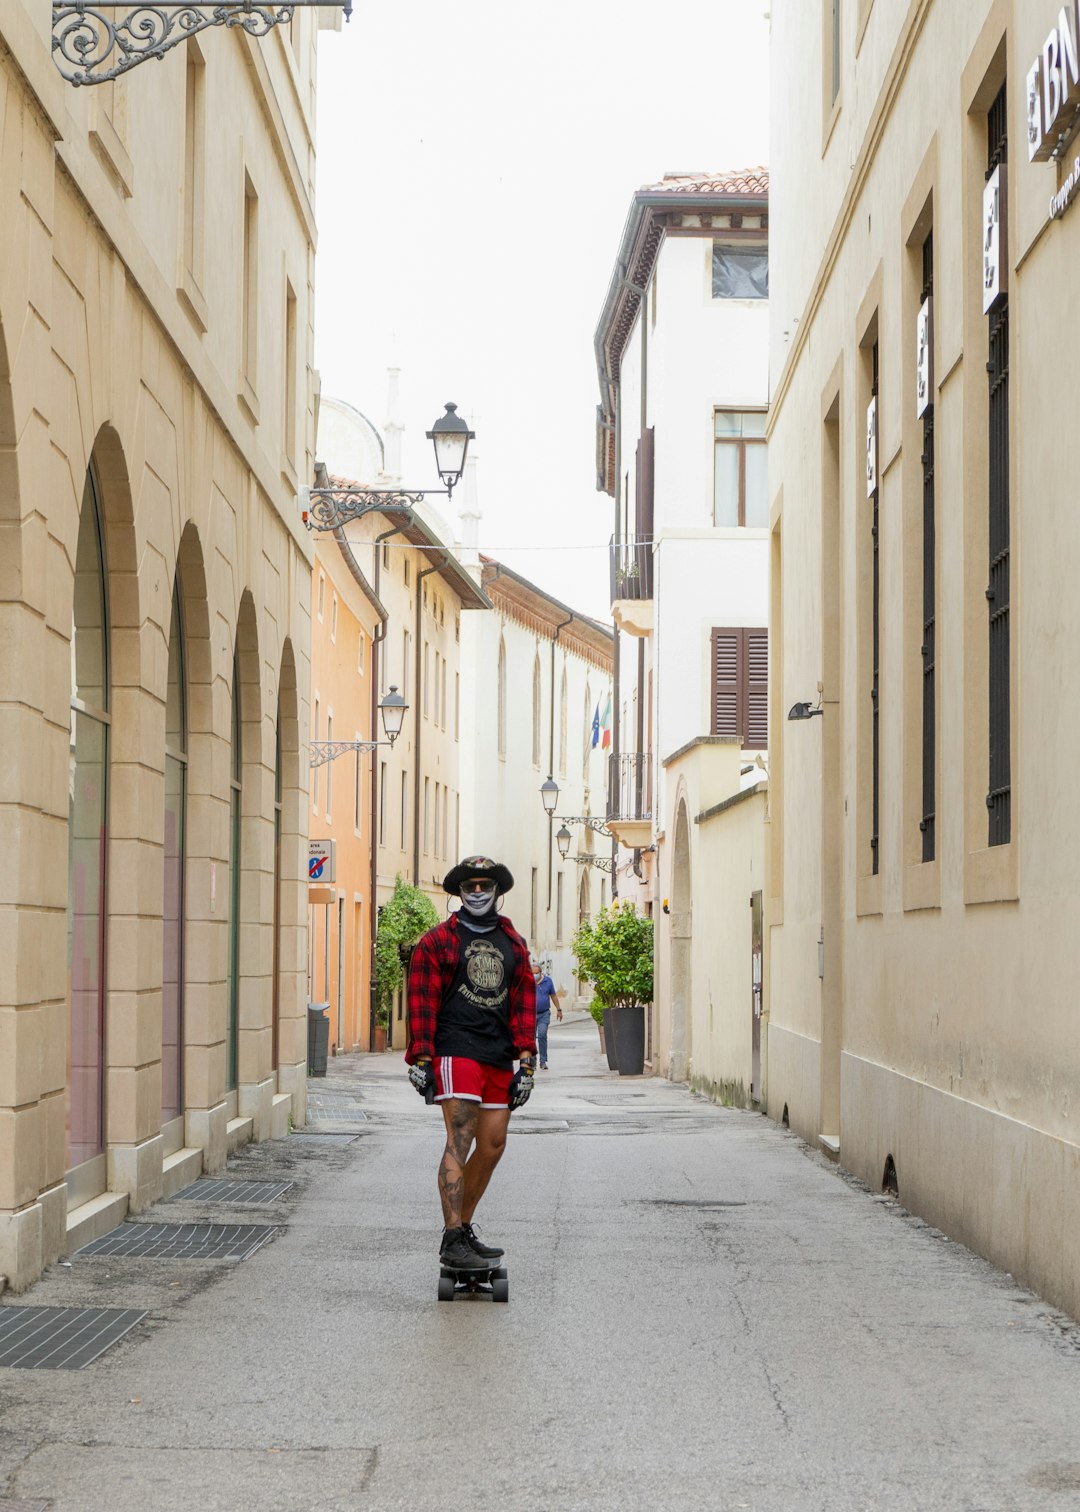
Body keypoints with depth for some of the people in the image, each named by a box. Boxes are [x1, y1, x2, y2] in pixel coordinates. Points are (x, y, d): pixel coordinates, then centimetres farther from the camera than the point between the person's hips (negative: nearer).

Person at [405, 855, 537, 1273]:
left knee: (492, 1144, 7)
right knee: (460, 1140, -14)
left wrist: (526, 1060, 8)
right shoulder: (437, 941, 2)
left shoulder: (513, 944, 17)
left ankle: (464, 1228, 22)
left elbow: (524, 1003, 16)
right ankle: (453, 1240, -16)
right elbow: (421, 1001, -2)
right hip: (456, 1053, -6)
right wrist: (421, 1059, -9)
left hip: (498, 1058, 6)